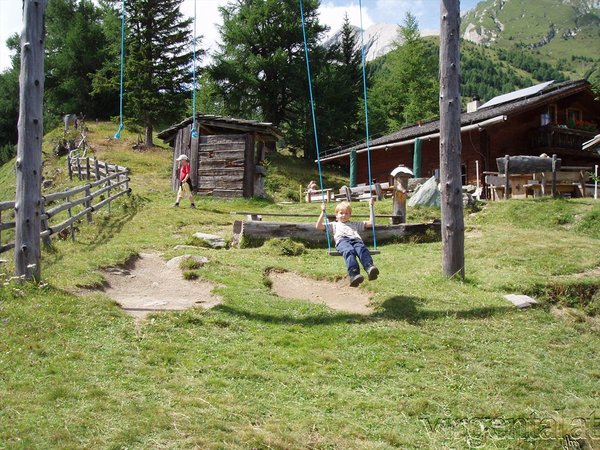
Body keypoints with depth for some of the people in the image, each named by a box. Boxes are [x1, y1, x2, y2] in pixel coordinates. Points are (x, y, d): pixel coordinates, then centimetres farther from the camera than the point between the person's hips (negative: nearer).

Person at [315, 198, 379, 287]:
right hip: (342, 240, -2)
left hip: (356, 239, 2)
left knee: (362, 249, -38)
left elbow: (371, 222, 41)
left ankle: (369, 268, -64)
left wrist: (370, 206, 43)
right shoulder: (335, 225, 40)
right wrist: (323, 212, 29)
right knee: (349, 251, -41)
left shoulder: (355, 224, 44)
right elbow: (318, 226, 31)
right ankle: (354, 274, -63)